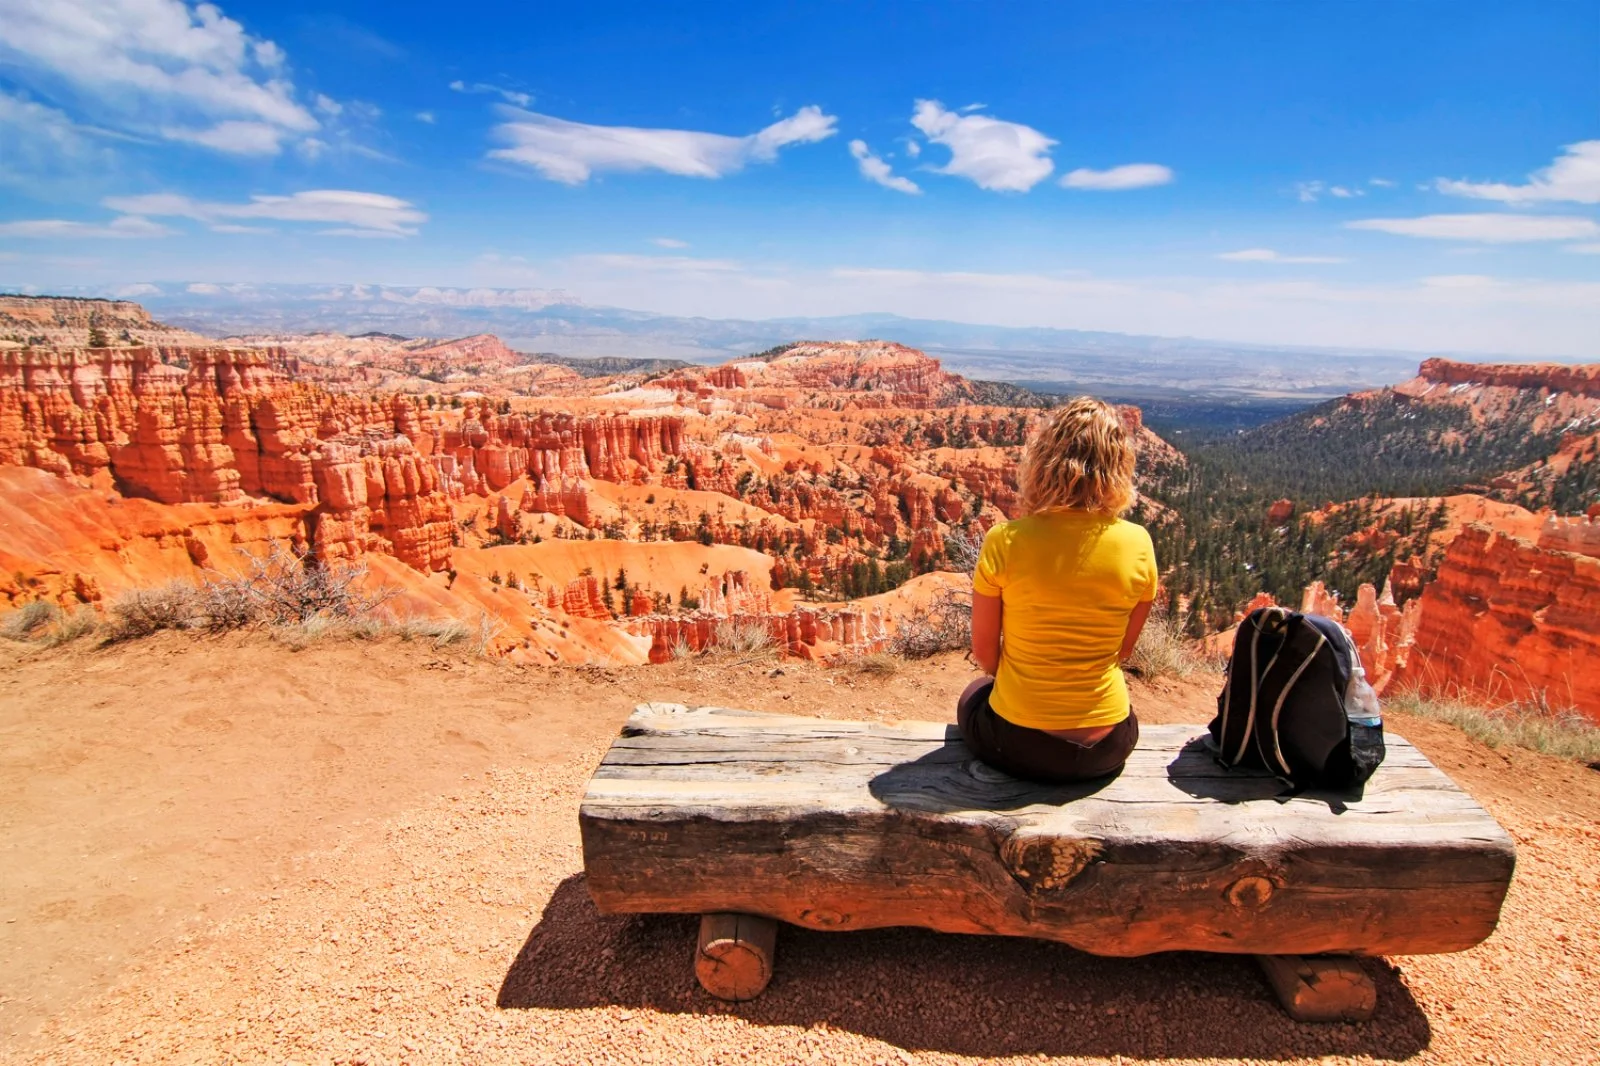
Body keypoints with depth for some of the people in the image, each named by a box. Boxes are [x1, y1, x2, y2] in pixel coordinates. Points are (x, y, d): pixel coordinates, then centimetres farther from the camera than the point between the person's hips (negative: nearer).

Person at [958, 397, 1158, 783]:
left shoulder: (1004, 541, -19)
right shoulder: (1138, 544, -12)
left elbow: (984, 656, -8)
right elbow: (1122, 650, 1)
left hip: (1018, 744, -2)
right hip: (1107, 748, 3)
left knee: (975, 695, 32)